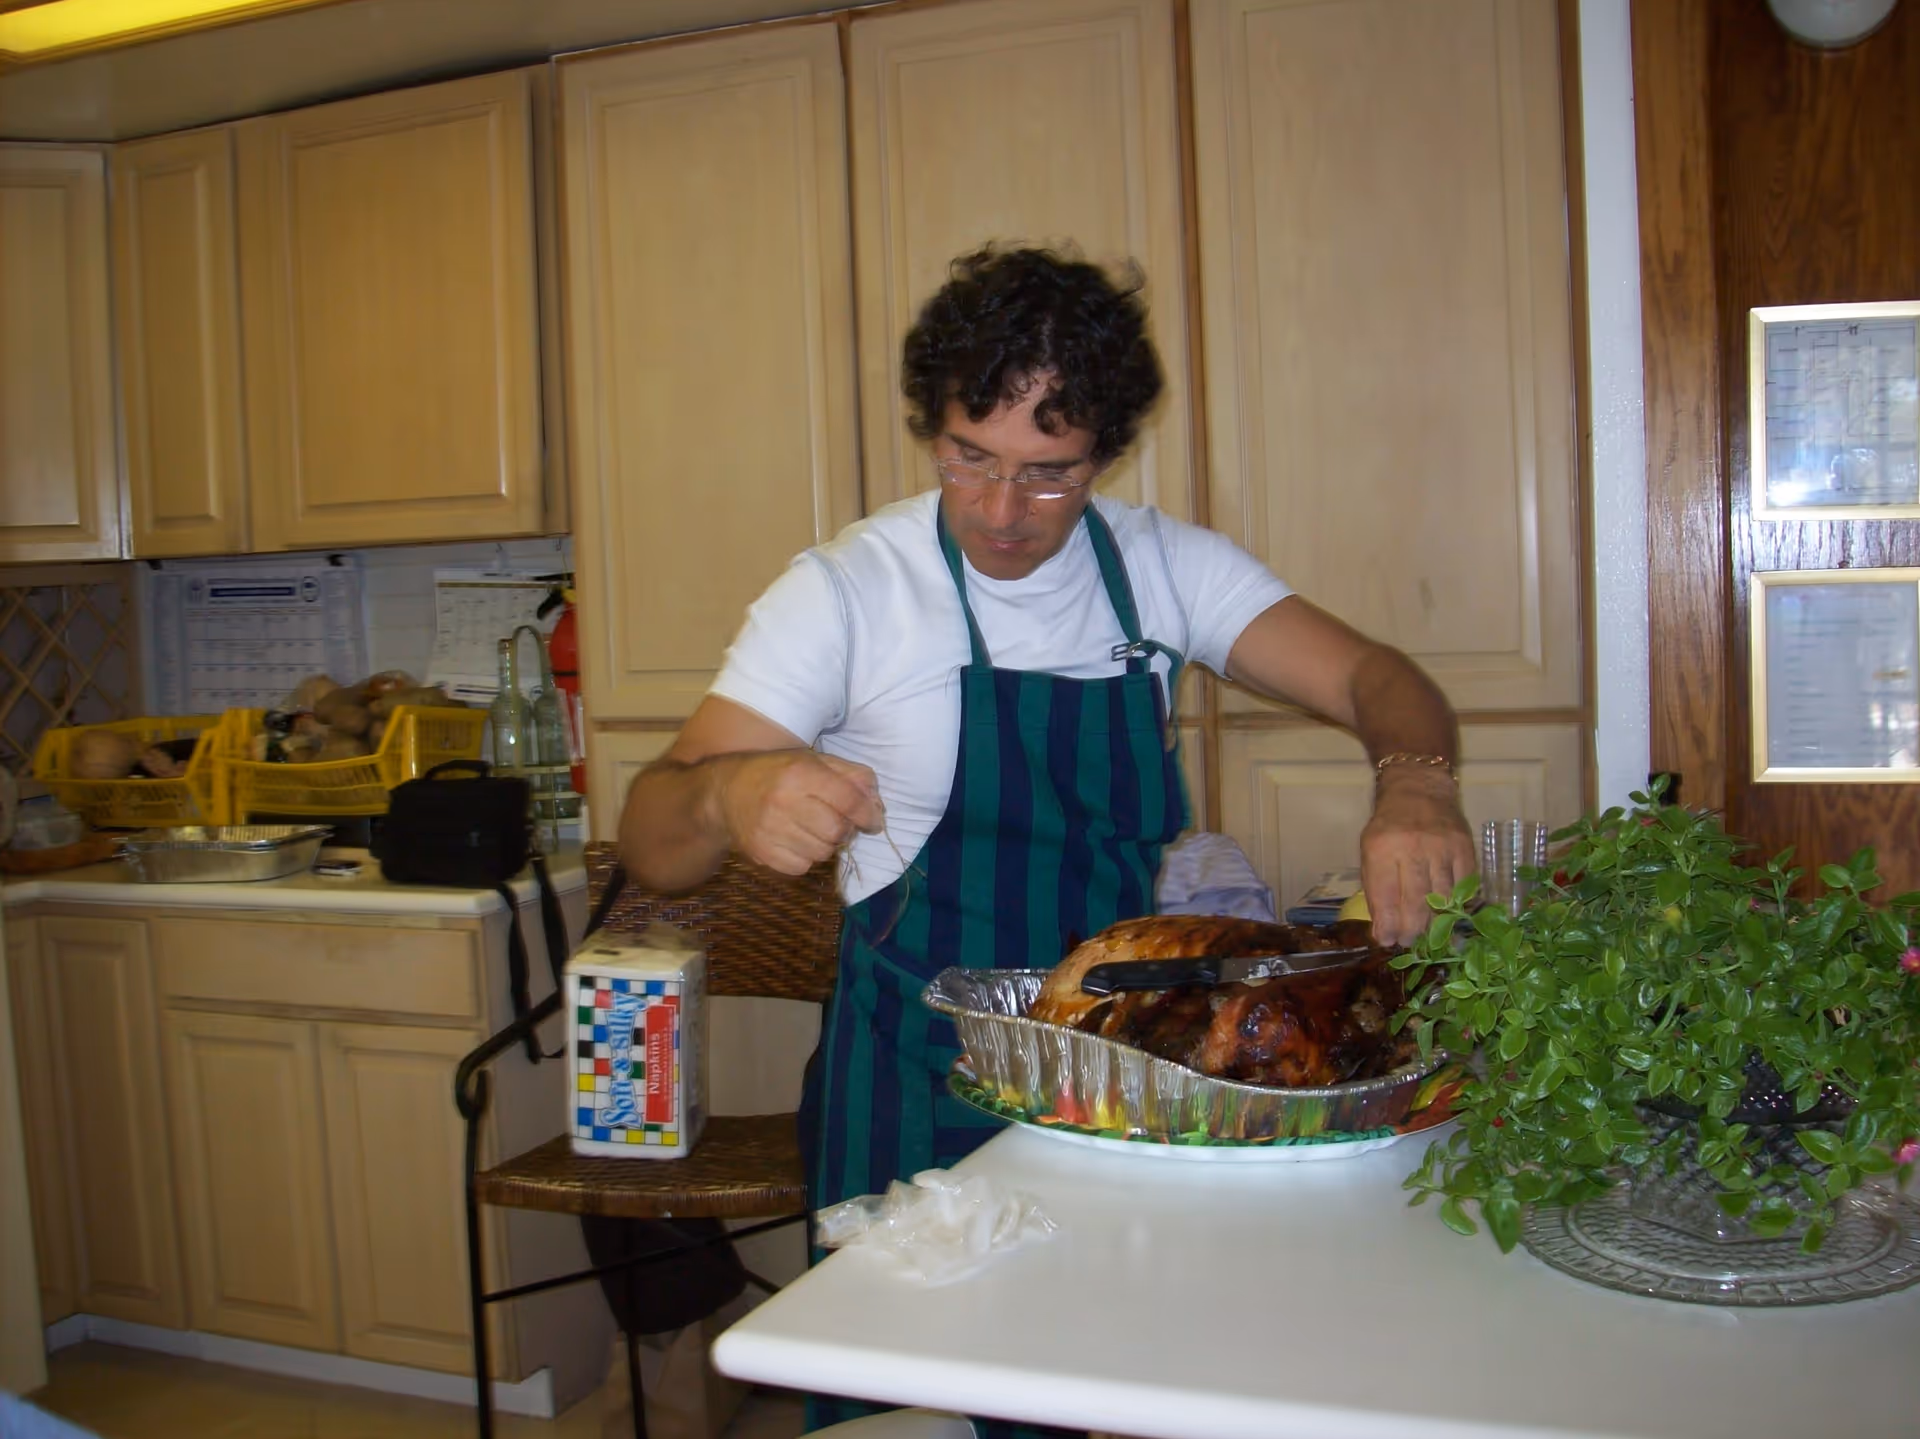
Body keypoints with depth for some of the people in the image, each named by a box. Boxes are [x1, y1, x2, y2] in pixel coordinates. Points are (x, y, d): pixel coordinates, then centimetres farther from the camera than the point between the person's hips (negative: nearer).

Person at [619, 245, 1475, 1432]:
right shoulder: (845, 592, -13)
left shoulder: (1163, 567, -2)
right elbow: (653, 846, -16)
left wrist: (1415, 780, -28)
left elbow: (1371, 677, -5)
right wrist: (726, 796, -40)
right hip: (922, 1090, -3)